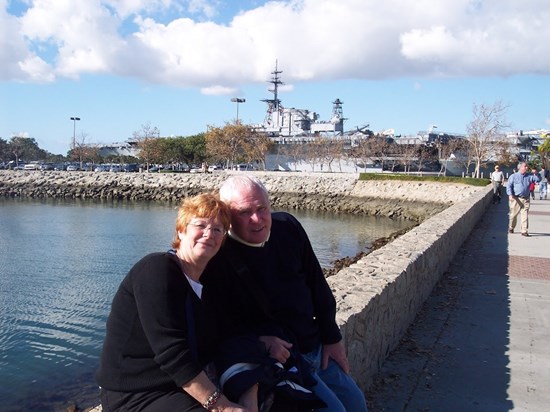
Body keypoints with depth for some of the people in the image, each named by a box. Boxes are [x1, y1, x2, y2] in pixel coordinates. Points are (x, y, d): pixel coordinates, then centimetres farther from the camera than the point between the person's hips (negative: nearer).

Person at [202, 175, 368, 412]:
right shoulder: (217, 256, -19)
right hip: (276, 360, -6)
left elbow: (317, 285, 8)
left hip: (316, 348, 7)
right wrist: (259, 339, -26)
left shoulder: (288, 227, 0)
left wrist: (332, 337, 10)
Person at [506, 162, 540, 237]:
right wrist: (510, 195, -17)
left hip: (525, 199, 2)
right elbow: (509, 186, -3)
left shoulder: (529, 176, 12)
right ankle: (511, 228, 27)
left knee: (525, 215, -5)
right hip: (516, 199, -2)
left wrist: (535, 174, -4)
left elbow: (537, 180, 13)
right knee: (513, 214, 7)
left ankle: (524, 231, -2)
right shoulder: (513, 176, 2)